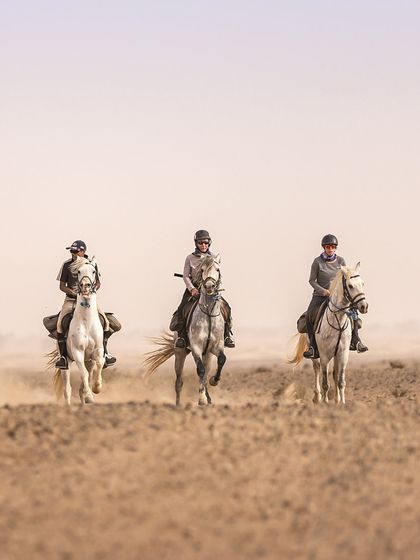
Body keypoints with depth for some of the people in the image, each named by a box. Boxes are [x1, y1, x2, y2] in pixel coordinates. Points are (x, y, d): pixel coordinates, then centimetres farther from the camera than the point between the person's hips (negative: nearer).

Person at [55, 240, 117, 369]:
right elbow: (62, 286, -1)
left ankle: (104, 353, -3)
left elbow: (97, 283, 9)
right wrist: (73, 292, -19)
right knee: (60, 323, -25)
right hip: (71, 299, -1)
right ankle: (63, 356, -18)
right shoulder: (67, 265, -3)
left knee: (105, 321, -17)